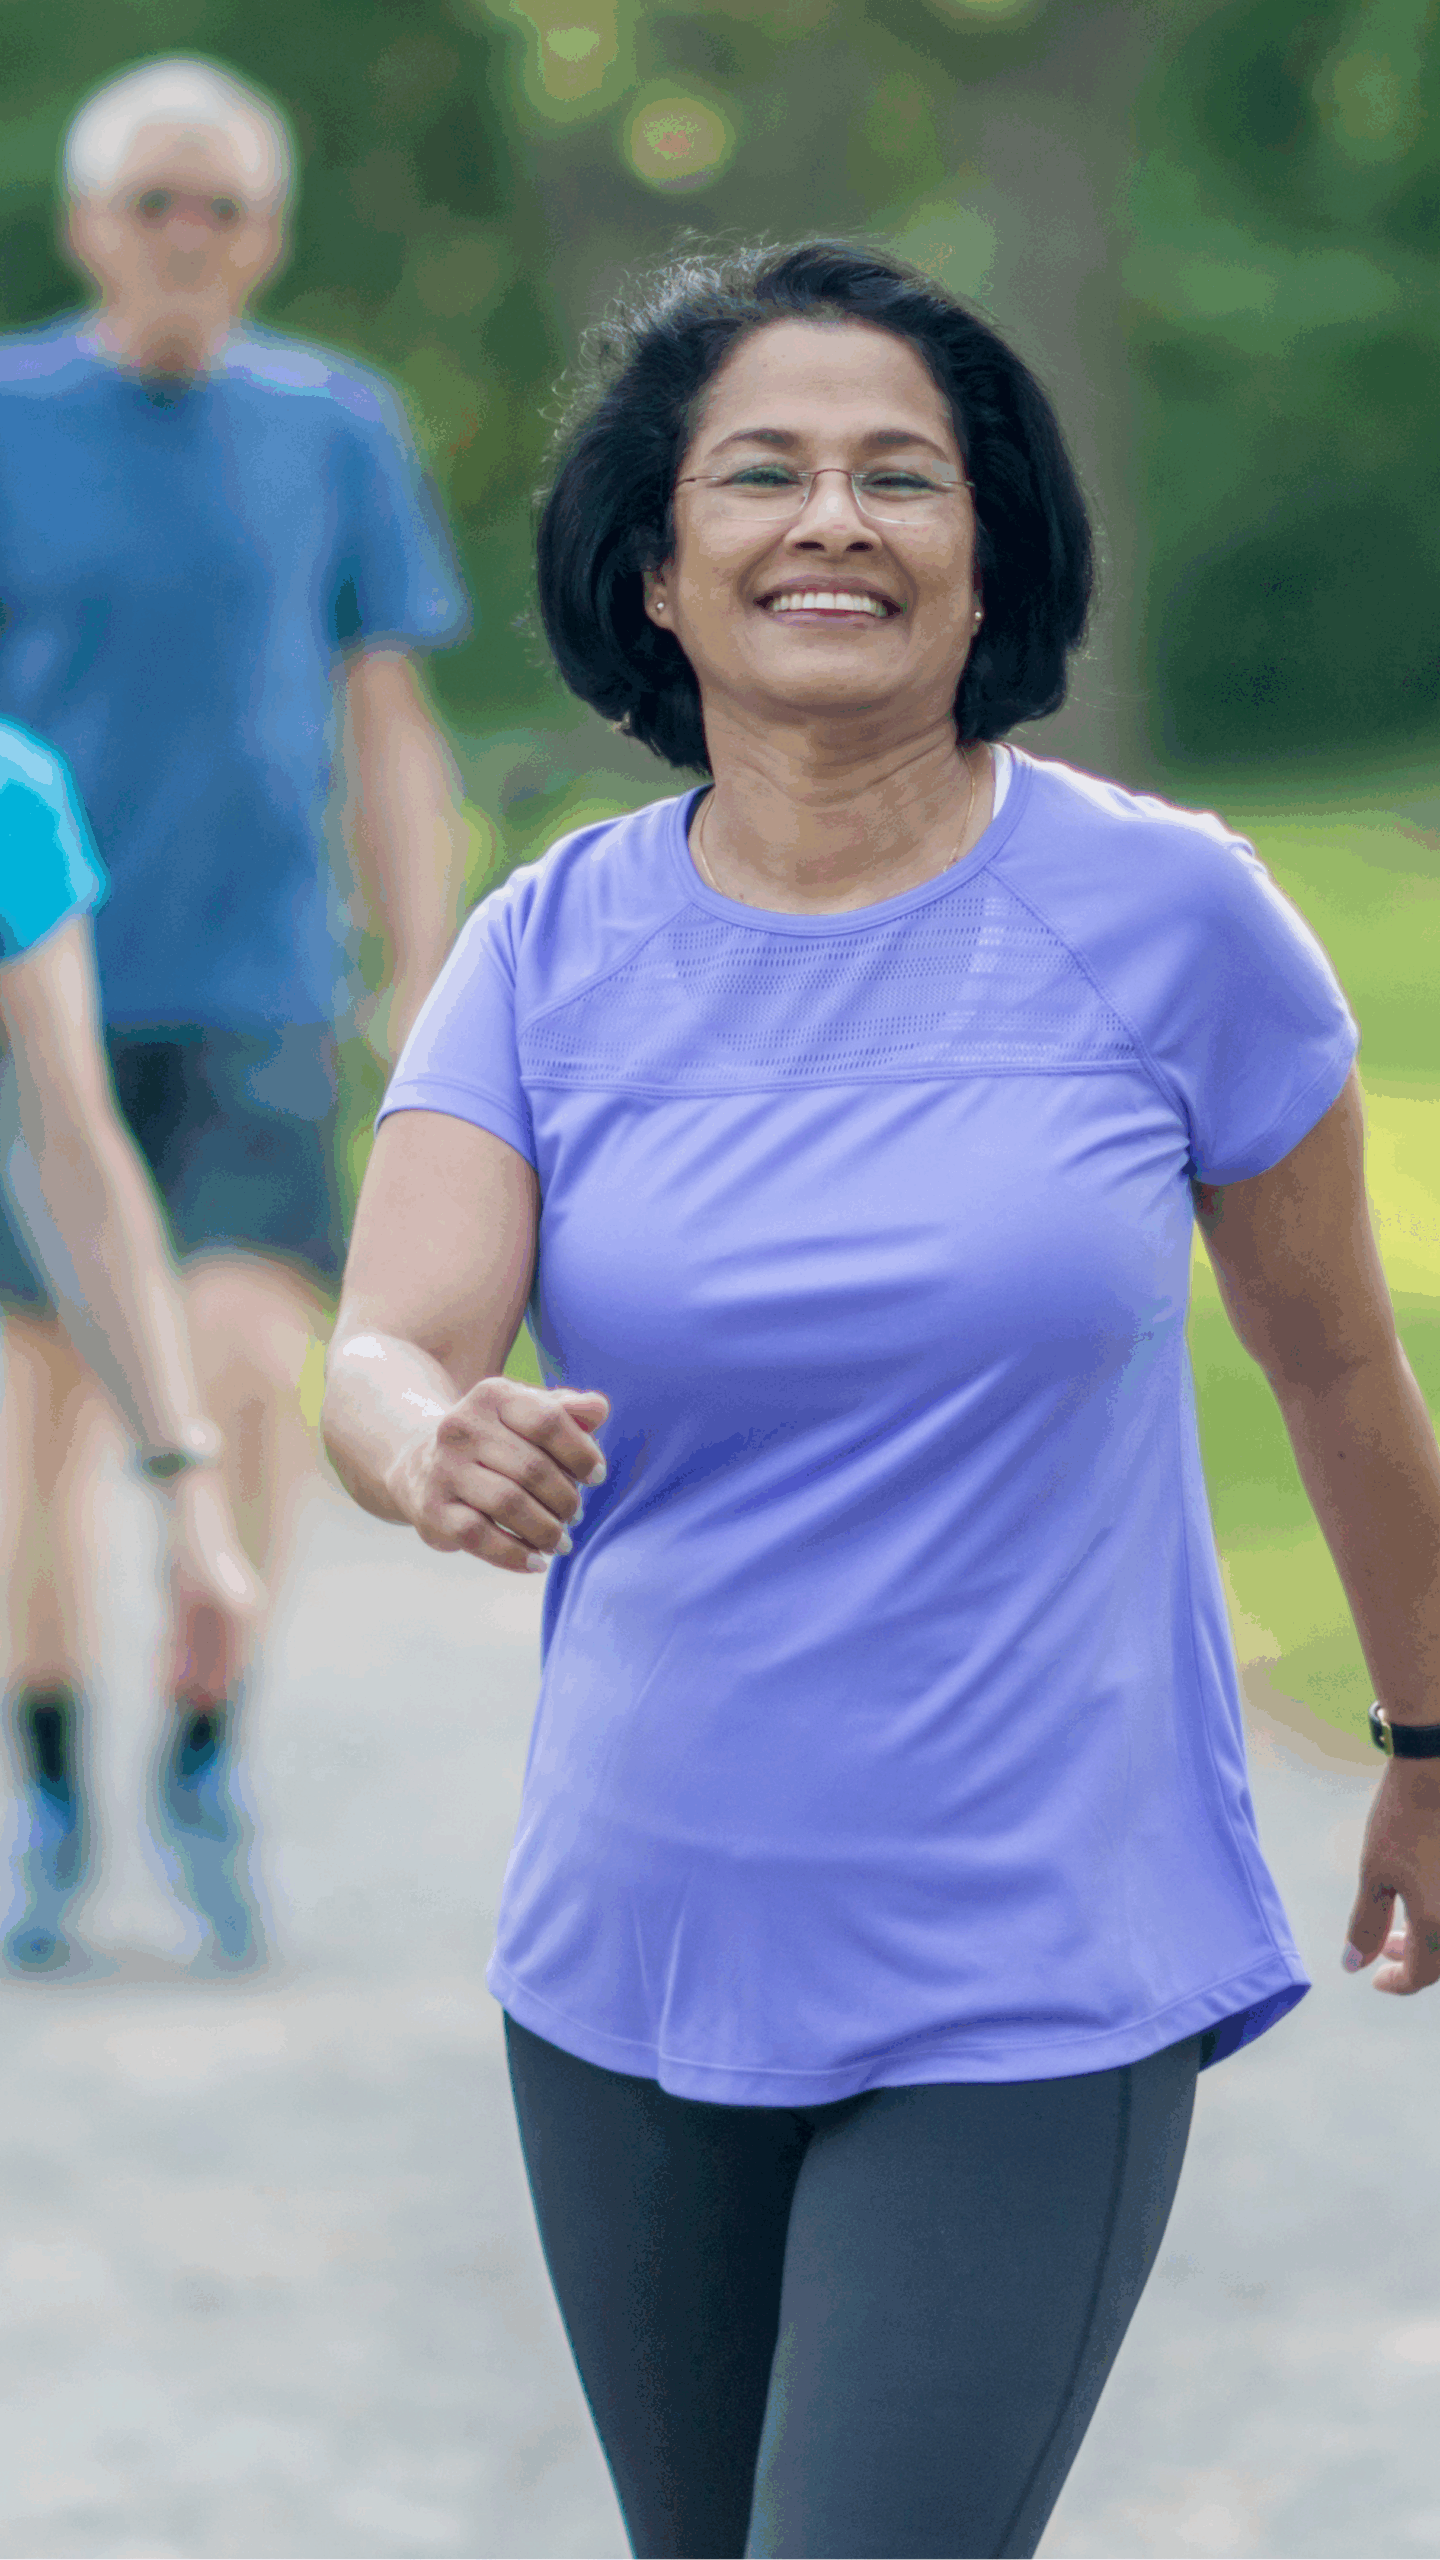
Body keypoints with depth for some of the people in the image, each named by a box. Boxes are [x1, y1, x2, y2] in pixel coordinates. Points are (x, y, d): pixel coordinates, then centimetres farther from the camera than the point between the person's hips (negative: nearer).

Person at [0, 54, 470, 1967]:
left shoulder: (336, 431, 5)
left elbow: (391, 737, 10)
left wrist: (428, 1013, 6)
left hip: (259, 999, 0)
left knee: (253, 1369, -16)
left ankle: (208, 1754, 3)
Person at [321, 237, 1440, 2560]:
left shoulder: (1166, 918, -6)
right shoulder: (549, 954, -1)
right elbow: (384, 1351, -13)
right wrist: (439, 1449, -37)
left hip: (1033, 1993, -3)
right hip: (636, 1958, 3)